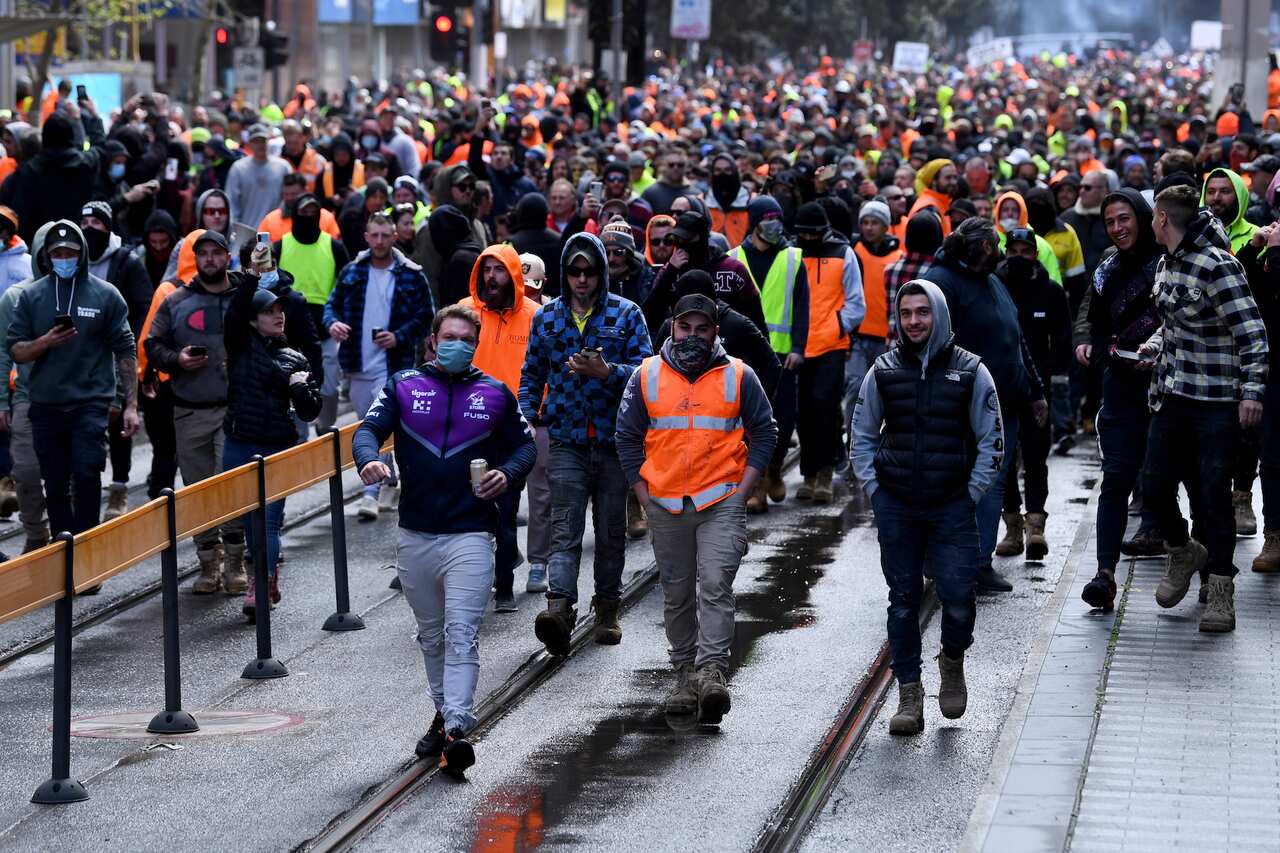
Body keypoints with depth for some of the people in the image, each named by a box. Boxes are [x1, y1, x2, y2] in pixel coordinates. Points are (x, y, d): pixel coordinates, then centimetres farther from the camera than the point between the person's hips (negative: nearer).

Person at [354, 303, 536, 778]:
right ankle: (443, 713, 31)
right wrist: (369, 458, -27)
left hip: (470, 534, -2)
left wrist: (507, 474, -7)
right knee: (430, 635, 15)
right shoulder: (404, 386, 5)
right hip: (415, 534, 2)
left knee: (461, 631, -14)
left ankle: (457, 730, -21)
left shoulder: (495, 394, 6)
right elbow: (369, 429, -4)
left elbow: (525, 444, 14)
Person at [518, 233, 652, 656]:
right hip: (566, 442, 0)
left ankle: (607, 610, 22)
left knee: (611, 530, 9)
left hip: (614, 441, 0)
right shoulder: (547, 317, 8)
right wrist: (525, 417, 2)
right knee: (565, 529, -12)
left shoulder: (626, 313, 1)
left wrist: (606, 371, -19)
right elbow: (532, 374, 15)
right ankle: (559, 607, -25)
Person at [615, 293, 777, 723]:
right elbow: (627, 436, 12)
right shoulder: (646, 377, 5)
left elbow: (764, 432, 7)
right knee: (677, 594, 9)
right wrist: (644, 493, 5)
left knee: (715, 586, -15)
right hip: (665, 505, 2)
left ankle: (713, 672, -19)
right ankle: (686, 676, 17)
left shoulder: (739, 377, 2)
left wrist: (742, 491, -2)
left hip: (722, 502, -2)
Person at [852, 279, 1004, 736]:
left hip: (952, 508, -2)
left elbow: (991, 440, 5)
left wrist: (971, 495, -2)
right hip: (895, 507, 2)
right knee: (903, 600, 4)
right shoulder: (884, 371, 6)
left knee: (958, 598, -10)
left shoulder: (970, 372, 0)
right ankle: (908, 694, 12)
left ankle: (952, 660, 21)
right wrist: (874, 489, 5)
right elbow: (862, 435, 15)